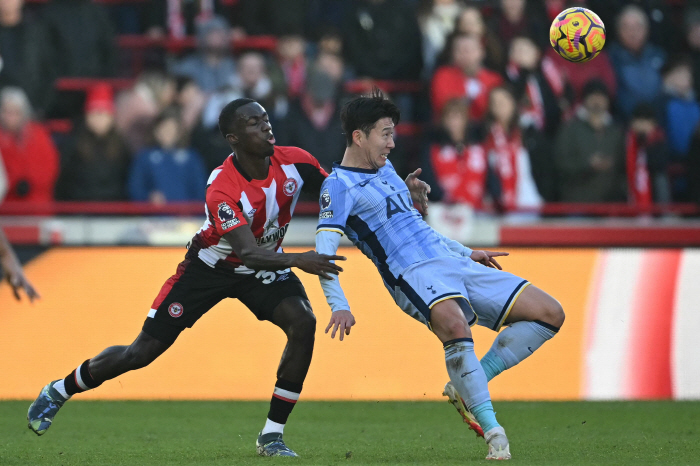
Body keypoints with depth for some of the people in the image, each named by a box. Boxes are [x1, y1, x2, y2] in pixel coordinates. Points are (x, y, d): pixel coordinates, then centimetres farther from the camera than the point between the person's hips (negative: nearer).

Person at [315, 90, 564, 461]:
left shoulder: (384, 168, 23)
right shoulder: (338, 186, -3)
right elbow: (324, 250, -14)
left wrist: (467, 252, 33)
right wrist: (339, 306, -26)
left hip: (453, 262, 9)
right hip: (415, 273, -9)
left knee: (550, 313, 1)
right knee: (455, 325, -42)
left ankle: (468, 386, 1)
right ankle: (491, 429, -35)